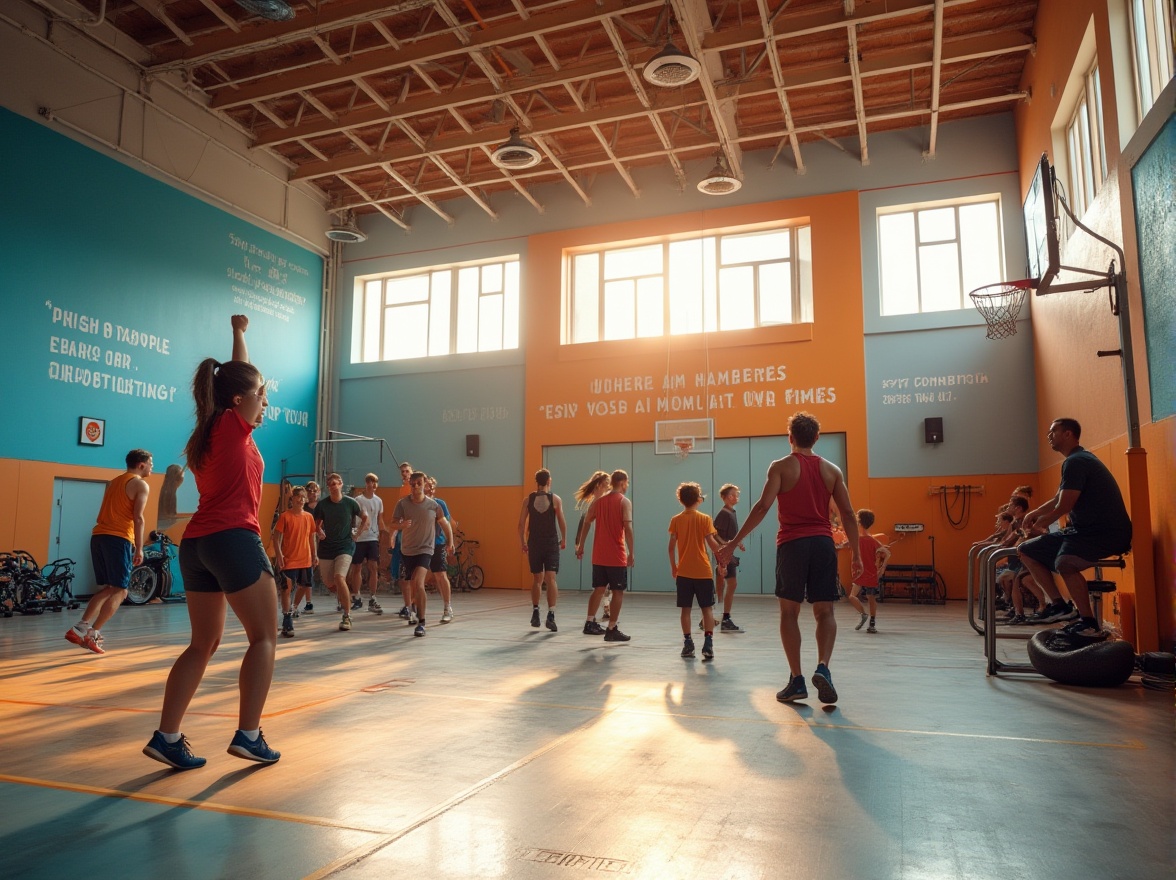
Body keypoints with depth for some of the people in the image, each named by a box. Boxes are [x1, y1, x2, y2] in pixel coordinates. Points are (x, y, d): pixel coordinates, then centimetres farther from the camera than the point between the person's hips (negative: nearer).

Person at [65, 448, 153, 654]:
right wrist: (139, 548, -9)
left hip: (98, 536, 8)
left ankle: (79, 628, 7)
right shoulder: (141, 485, -1)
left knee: (106, 589, 17)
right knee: (119, 591, -2)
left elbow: (107, 513, 22)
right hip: (119, 539, -8)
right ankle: (92, 634, -8)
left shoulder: (113, 482, 23)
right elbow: (138, 518, -10)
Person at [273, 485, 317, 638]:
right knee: (287, 590, -5)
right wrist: (279, 555, -16)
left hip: (306, 560, 5)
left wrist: (315, 555, 11)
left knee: (304, 587, 14)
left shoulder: (309, 517, 7)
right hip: (289, 561, -5)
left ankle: (292, 606, 41)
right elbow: (276, 537, -7)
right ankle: (287, 625, 0)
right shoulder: (285, 516, -6)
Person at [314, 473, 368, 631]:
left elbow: (365, 518, 8)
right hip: (326, 546, 3)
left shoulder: (350, 502, -6)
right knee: (328, 582, 11)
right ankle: (340, 596, 48)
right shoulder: (322, 504, -3)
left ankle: (347, 616, -12)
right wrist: (319, 531, -10)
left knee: (339, 577, -21)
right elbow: (316, 522, 10)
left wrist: (357, 533, 0)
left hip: (345, 545, -3)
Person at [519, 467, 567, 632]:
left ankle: (535, 613, 20)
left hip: (534, 544, 2)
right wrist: (564, 540, 8)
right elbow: (562, 522, -5)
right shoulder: (555, 499, -4)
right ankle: (551, 615, -15)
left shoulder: (528, 499, 2)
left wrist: (523, 543, 10)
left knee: (537, 579, 16)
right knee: (551, 578, -4)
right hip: (551, 544, -2)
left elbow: (521, 524, 1)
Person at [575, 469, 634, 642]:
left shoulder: (599, 501, 9)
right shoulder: (624, 502, -8)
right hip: (617, 556, -6)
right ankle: (612, 630, 1)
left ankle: (590, 623, 20)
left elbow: (586, 523, 8)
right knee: (618, 592, 2)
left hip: (599, 555, 6)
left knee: (599, 589, 17)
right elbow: (628, 528, -16)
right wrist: (631, 553, -13)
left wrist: (581, 546, 14)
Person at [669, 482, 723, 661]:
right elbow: (712, 543, -9)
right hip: (703, 571, -1)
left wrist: (673, 566, 11)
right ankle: (708, 643, -5)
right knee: (707, 608, 4)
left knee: (686, 608, 8)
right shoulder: (705, 519, -4)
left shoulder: (676, 520, 0)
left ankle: (687, 644, 9)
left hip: (683, 572, 1)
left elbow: (671, 547, -1)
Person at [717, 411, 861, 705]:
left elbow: (762, 507, -12)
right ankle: (822, 668, -12)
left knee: (789, 612, 8)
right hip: (823, 543, 3)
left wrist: (734, 542, -10)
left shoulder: (781, 467, -1)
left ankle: (797, 680, 7)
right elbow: (848, 514, 6)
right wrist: (856, 554, 12)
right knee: (825, 612, 9)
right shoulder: (831, 470, 9)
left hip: (792, 544, -2)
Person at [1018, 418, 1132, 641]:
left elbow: (1064, 507, -20)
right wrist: (1035, 513, 8)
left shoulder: (1076, 462, -15)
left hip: (1106, 533, -11)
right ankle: (1058, 603, 13)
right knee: (1026, 551, 12)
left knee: (1064, 562, -39)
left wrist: (1039, 523, -1)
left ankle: (1089, 623, -28)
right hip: (1086, 530, 11)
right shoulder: (1077, 460, 17)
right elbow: (1058, 499, 25)